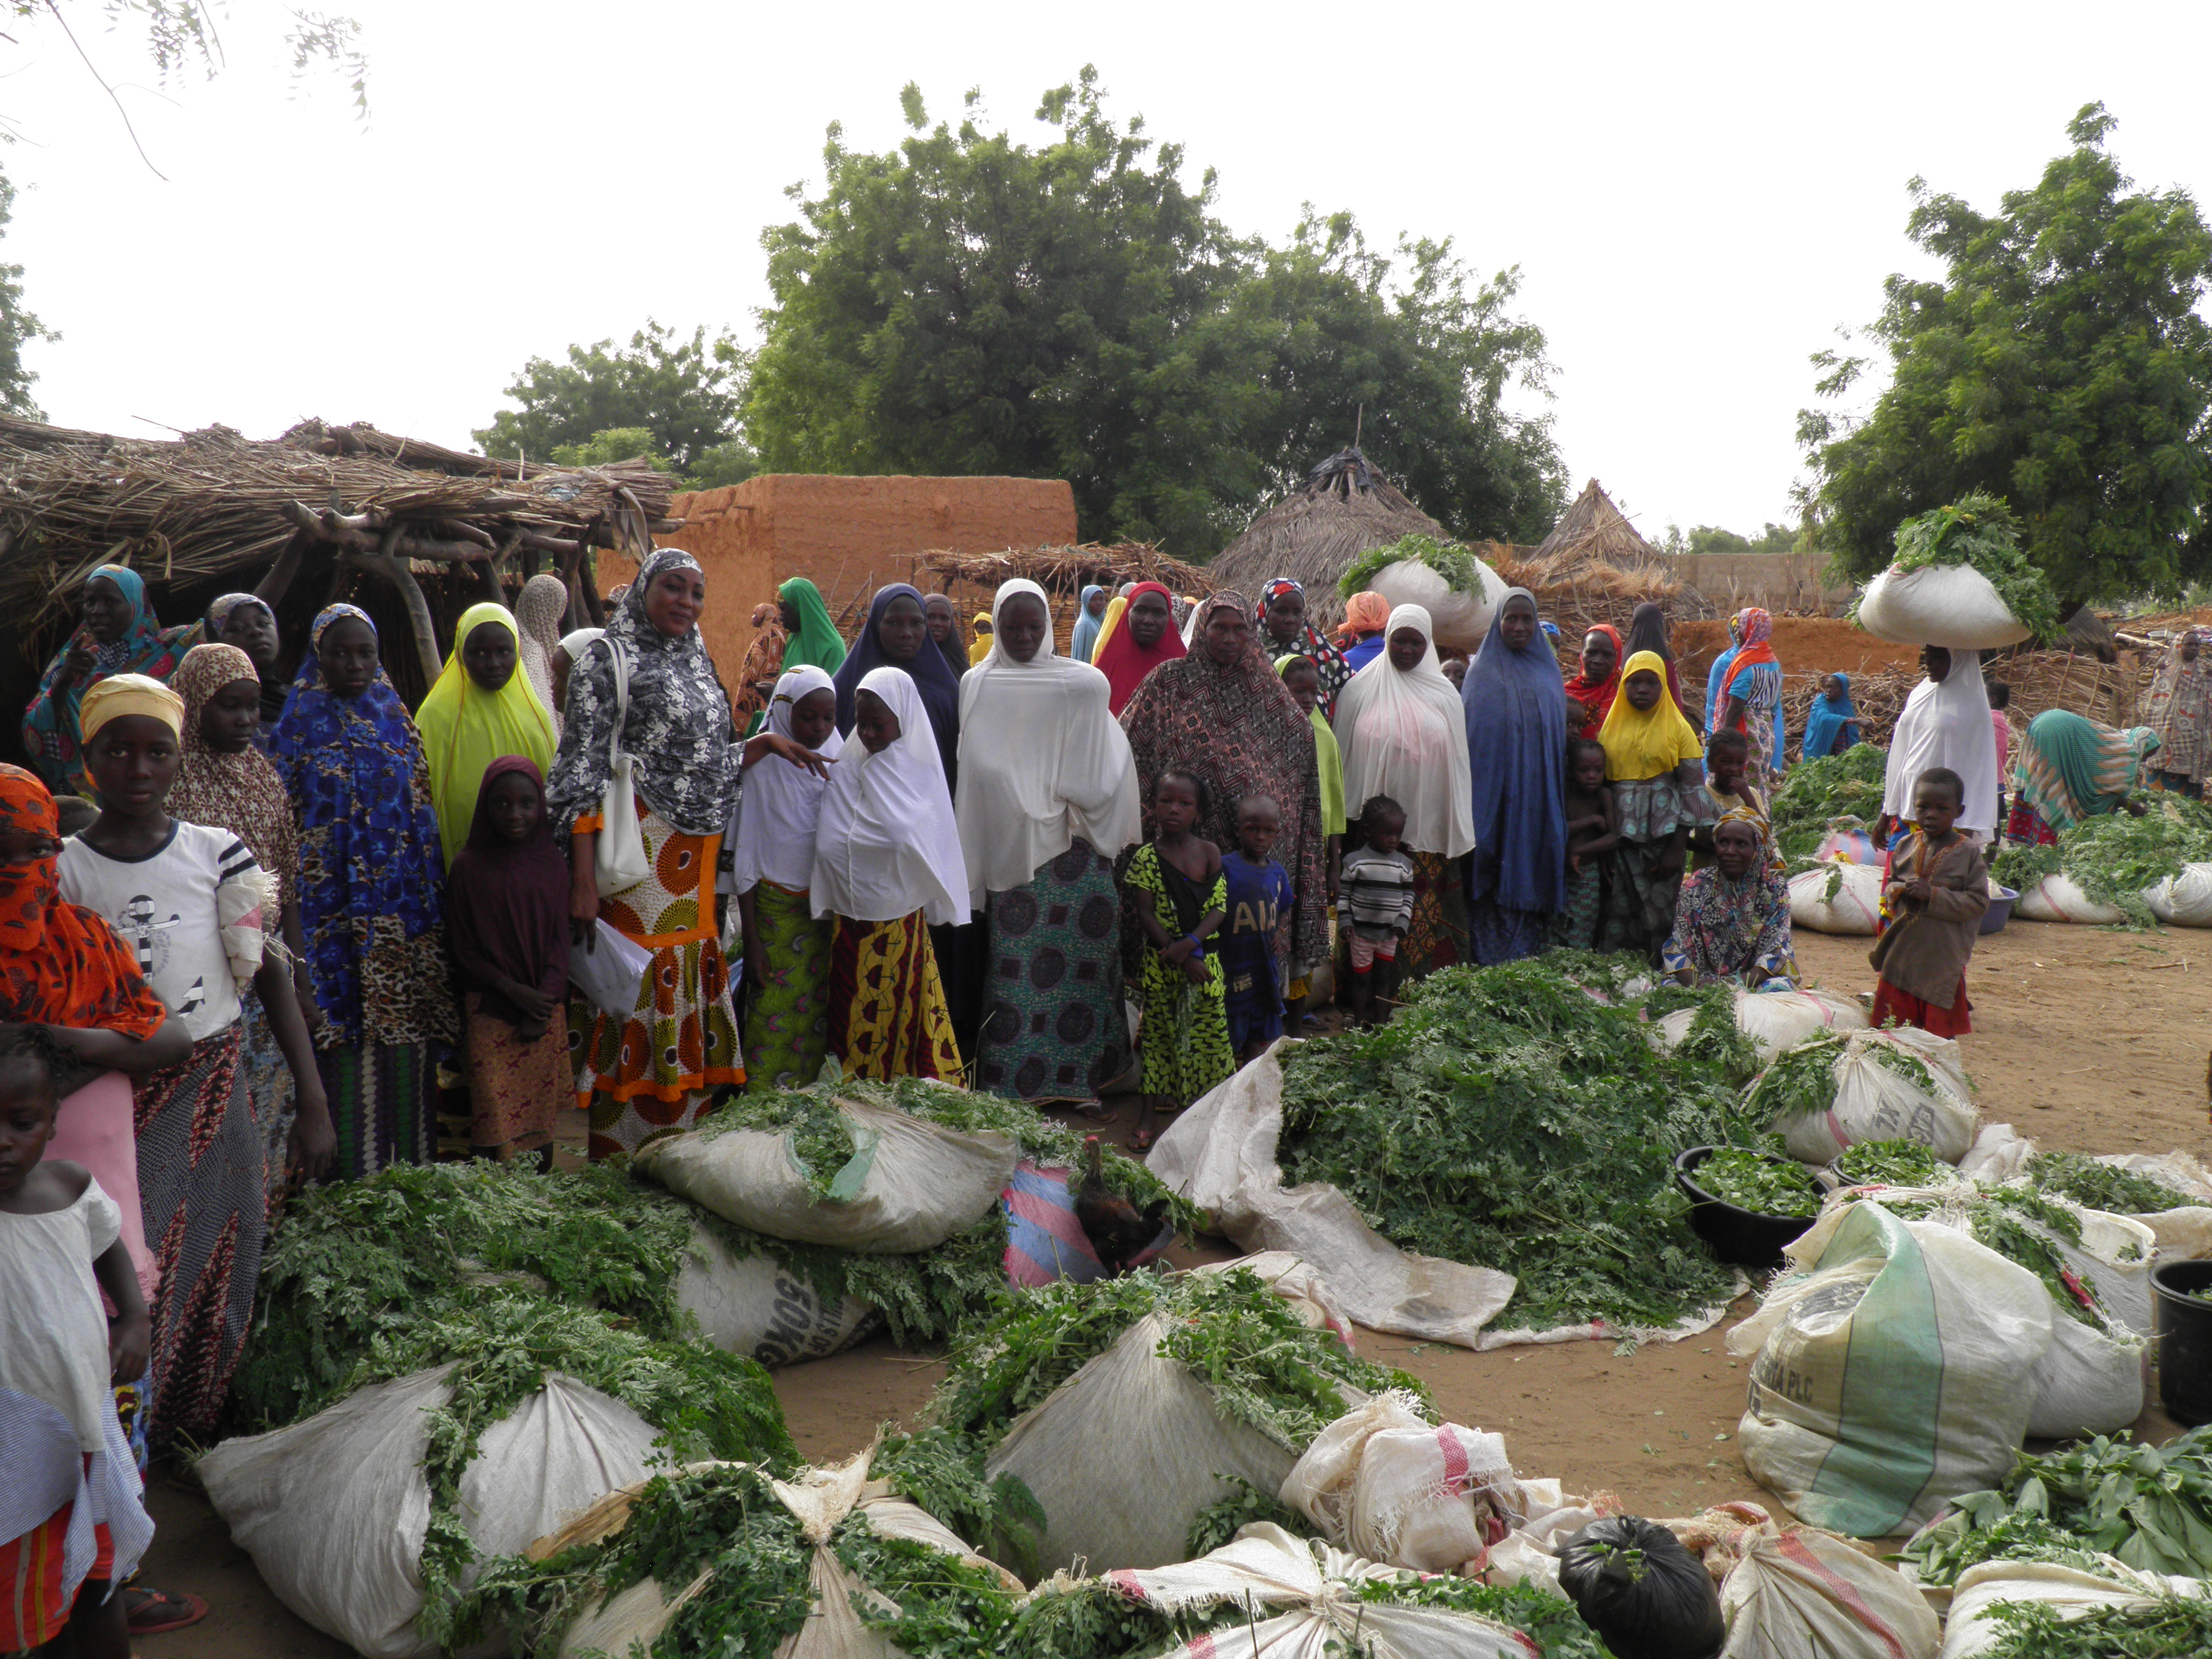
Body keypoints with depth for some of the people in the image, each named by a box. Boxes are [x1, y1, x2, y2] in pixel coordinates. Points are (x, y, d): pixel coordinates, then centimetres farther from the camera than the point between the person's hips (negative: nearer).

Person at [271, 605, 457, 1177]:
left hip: (404, 903, 3)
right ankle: (350, 1167, 4)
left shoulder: (396, 719, 11)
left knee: (403, 1023, 3)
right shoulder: (300, 725, 2)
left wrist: (432, 897, 8)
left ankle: (408, 1158, 13)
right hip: (334, 906, -3)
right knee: (344, 1023, -3)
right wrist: (290, 902, -7)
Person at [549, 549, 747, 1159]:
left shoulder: (697, 659, 17)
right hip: (638, 851, -7)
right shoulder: (608, 657, -3)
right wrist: (583, 876, -17)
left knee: (686, 992, 8)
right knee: (635, 994, -6)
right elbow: (583, 765, -10)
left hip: (696, 861, 7)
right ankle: (619, 1165, 2)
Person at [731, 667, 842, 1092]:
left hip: (829, 909, 3)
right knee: (775, 1022, -5)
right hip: (777, 909, -3)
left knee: (821, 1017, 3)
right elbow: (744, 860, -4)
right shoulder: (764, 767, -5)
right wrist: (751, 941, -6)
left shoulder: (837, 763, 6)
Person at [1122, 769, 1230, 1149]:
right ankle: (1148, 1117, 12)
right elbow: (1145, 915, -9)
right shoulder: (1146, 857, -6)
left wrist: (1191, 943, -19)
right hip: (1160, 961, -2)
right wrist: (1181, 958, -16)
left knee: (1209, 1030, 5)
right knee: (1157, 1032, 5)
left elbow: (1220, 908, -4)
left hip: (1203, 960, 2)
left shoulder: (1210, 853, 0)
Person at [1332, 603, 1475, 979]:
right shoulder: (1361, 690, 5)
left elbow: (1458, 763, 12)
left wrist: (1458, 835, 9)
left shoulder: (1445, 695, 10)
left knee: (1429, 914, -1)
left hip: (1429, 827, 1)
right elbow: (1342, 755, 7)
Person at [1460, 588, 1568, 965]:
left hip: (1538, 799, 3)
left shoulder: (1548, 672, 13)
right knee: (1496, 877, -6)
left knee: (1533, 874, 3)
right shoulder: (1483, 674, 2)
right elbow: (1470, 736, -2)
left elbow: (1559, 736, 17)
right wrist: (1474, 802, -11)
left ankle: (1530, 959, 10)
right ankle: (1492, 961, -3)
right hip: (1495, 791, -3)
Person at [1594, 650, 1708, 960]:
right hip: (1621, 838, 2)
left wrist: (1677, 849, -7)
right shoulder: (1612, 728, 10)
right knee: (1621, 909, 0)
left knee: (1661, 910, -3)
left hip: (1663, 837, -2)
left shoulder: (1678, 730, 1)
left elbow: (1691, 792, -1)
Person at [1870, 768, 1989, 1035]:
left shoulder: (1968, 852, -6)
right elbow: (1889, 885, 17)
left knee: (1941, 1031, 6)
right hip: (1901, 954, 4)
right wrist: (1895, 892, -7)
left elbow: (1978, 901, -12)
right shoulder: (1905, 846, 6)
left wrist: (1934, 895, -21)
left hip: (1943, 957, -3)